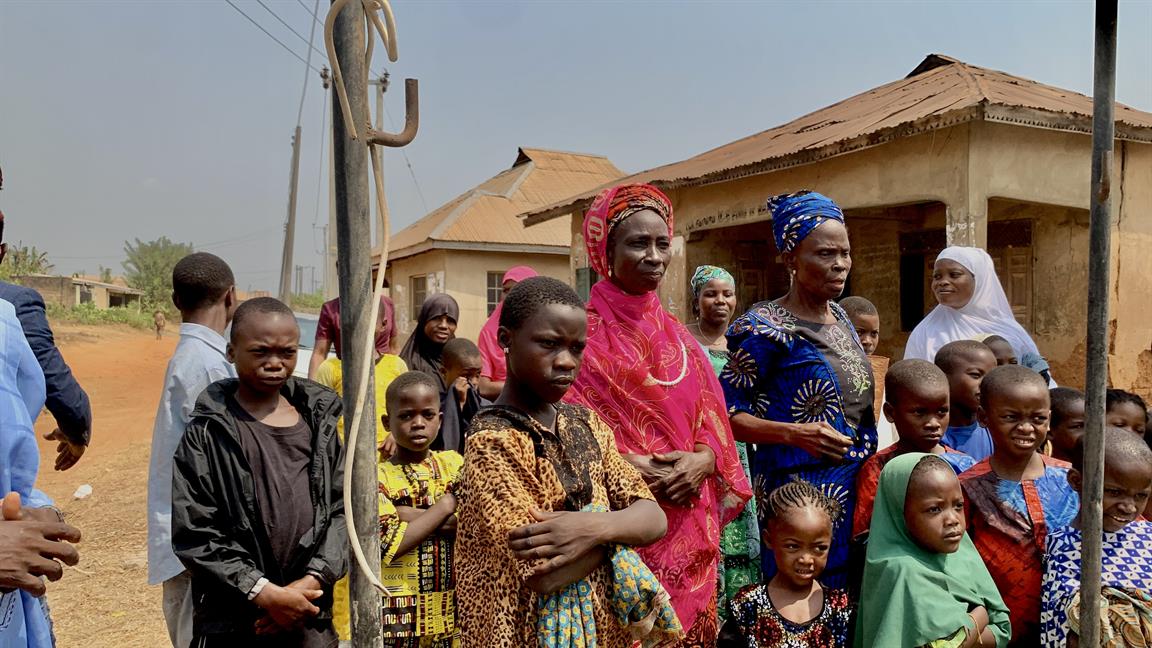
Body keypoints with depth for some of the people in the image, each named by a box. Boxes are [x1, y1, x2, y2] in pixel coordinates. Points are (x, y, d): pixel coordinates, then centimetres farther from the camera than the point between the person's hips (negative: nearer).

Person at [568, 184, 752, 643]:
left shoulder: (677, 334, 10)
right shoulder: (585, 329, -8)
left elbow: (710, 416, 10)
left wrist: (704, 458, -10)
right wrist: (634, 467, -19)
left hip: (688, 522, 5)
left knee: (687, 621, 15)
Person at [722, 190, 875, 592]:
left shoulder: (840, 318, 10)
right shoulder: (766, 327, -14)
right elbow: (728, 413, -15)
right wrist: (795, 433, -25)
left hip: (857, 484, 7)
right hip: (799, 488, -7)